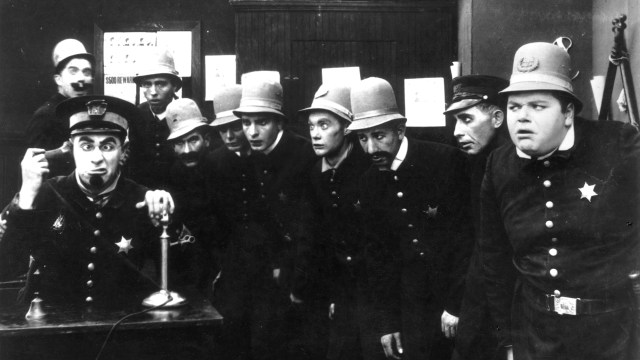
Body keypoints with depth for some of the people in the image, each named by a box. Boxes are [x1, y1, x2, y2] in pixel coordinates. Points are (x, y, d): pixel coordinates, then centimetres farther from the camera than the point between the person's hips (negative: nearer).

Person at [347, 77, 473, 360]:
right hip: (411, 301, 4)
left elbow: (466, 233, -12)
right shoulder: (369, 182, 2)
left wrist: (456, 305, -14)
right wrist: (386, 322, 3)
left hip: (456, 287, -4)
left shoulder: (446, 161, -14)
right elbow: (377, 252, 7)